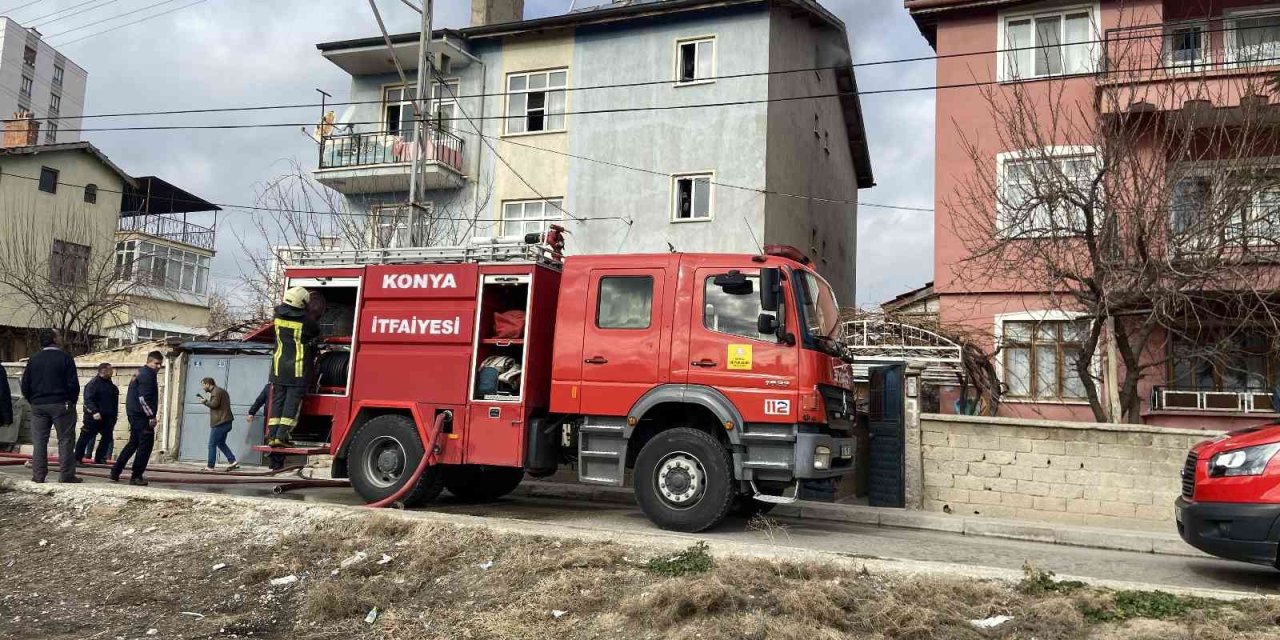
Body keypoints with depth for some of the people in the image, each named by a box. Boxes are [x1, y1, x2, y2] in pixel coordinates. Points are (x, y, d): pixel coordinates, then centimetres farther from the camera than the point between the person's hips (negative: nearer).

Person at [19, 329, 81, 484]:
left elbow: (25, 386, 8)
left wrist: (33, 401, 18)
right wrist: (71, 401, 4)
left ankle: (38, 475, 7)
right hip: (61, 404, -4)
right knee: (65, 440, 0)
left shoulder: (33, 359, 6)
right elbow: (73, 384, -9)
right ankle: (66, 475, -3)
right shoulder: (64, 357, -6)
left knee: (39, 441, 8)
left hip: (38, 405, 4)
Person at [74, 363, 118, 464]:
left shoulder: (110, 385, 10)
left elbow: (114, 402, 19)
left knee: (107, 436, 8)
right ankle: (77, 458, 5)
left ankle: (100, 457, 18)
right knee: (86, 437, -2)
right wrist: (94, 412, -31)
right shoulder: (93, 383, -13)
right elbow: (88, 399, -22)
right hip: (93, 416, -7)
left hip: (106, 417, 7)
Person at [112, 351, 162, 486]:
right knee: (145, 444, -5)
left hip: (134, 414, 10)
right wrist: (151, 416, -21)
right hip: (142, 415, -10)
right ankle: (136, 477, -4)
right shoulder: (147, 375, -13)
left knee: (134, 443, 20)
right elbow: (144, 398, -22)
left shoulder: (141, 373, 19)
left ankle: (115, 473, 24)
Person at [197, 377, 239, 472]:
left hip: (219, 423, -10)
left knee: (212, 444, -2)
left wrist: (205, 402, -5)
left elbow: (214, 404, -20)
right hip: (226, 422, 10)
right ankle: (233, 461, 8)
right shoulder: (221, 391, 22)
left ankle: (210, 466, 3)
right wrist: (207, 401, 13)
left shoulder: (216, 391, -10)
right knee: (221, 443, 16)